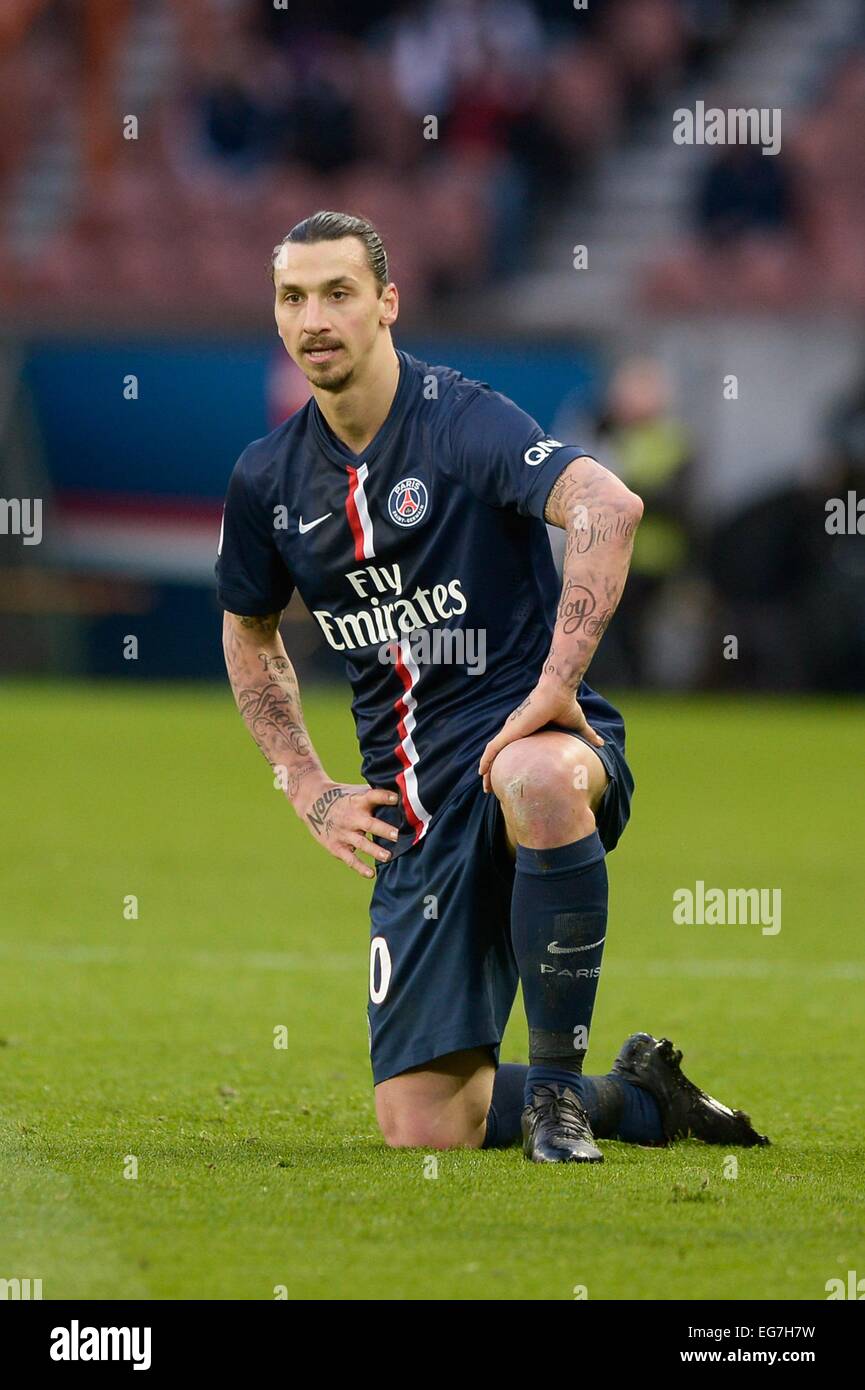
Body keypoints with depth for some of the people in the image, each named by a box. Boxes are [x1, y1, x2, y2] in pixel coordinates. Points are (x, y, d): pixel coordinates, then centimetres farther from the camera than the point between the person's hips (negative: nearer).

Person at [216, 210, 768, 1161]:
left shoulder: (462, 421, -11)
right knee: (423, 1127, -5)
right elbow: (249, 637, 24)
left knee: (535, 779, -45)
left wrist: (557, 682, -34)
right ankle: (642, 1098, 23)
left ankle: (559, 1083, -26)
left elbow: (609, 508, -28)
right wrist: (310, 792, 13)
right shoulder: (267, 479, 7)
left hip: (523, 735, -5)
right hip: (411, 811, 5)